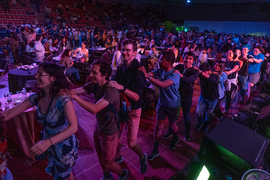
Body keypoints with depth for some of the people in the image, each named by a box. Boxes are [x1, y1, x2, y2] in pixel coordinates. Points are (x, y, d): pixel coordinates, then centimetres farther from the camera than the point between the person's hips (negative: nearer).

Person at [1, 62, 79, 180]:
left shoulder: (63, 98, -29)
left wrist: (48, 142, -42)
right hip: (49, 146, 6)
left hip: (64, 147, -6)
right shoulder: (36, 97, -10)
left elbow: (73, 127, -35)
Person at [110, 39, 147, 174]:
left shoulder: (138, 70, -19)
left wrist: (122, 87, -40)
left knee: (131, 143, 1)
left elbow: (136, 97, -28)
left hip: (133, 110, -5)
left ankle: (142, 157, 34)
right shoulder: (120, 68, -1)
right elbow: (114, 86, 5)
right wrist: (110, 84, -15)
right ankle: (117, 156, 45)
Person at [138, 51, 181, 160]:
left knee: (172, 125, 18)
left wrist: (147, 76, -45)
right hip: (162, 103, 4)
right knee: (158, 126, 7)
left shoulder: (175, 74, -26)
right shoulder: (160, 70, -7)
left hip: (173, 105, -4)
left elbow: (163, 85, -42)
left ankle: (175, 139, 52)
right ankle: (155, 151, 21)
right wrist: (143, 72, -37)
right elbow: (149, 74, -16)